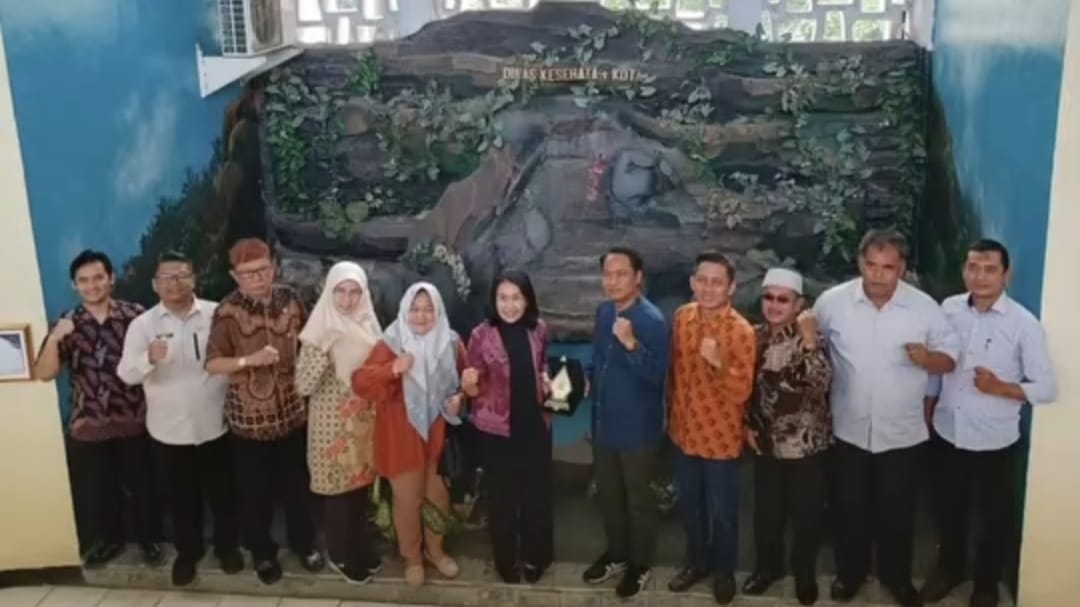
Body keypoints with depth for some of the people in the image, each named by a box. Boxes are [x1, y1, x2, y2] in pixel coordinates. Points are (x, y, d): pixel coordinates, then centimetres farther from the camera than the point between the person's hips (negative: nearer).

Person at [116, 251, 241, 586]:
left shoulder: (217, 314, -5)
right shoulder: (143, 324, -5)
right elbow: (126, 373, -14)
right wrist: (149, 358, -34)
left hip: (215, 424, 0)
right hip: (170, 429, 0)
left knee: (222, 491, 14)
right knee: (181, 495, 14)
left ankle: (227, 545, 35)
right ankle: (187, 551, 34)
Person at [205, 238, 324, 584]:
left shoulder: (289, 300, -3)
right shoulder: (228, 311, -14)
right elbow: (212, 364, -13)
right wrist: (249, 360, -27)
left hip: (291, 410, 3)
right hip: (249, 417, -3)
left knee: (297, 483, 15)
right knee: (255, 490, 10)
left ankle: (304, 543, 35)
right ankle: (262, 552, 30)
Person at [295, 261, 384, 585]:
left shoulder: (368, 326, 2)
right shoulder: (320, 329, -14)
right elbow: (303, 386, -20)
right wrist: (322, 350, -29)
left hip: (364, 421, 5)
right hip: (332, 423, -5)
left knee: (361, 485, 15)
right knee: (338, 488, 6)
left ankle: (361, 550, 32)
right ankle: (341, 555, 25)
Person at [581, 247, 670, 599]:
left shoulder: (651, 320, -21)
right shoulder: (603, 311, 3)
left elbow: (656, 376, -25)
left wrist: (631, 344, -36)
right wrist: (590, 381, 11)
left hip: (638, 427, -7)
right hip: (604, 421, 7)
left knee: (639, 499, 9)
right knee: (608, 494, 20)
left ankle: (640, 565, 27)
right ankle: (616, 554, 39)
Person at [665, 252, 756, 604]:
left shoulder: (740, 331, -21)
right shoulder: (682, 318, -3)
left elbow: (742, 392, -22)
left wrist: (719, 362, -38)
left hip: (721, 437, -5)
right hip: (684, 431, 5)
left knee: (722, 510, 12)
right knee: (689, 504, 21)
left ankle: (724, 571, 35)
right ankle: (697, 561, 43)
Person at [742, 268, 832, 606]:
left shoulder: (808, 339, -12)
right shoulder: (755, 337, 0)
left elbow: (820, 385, -27)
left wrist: (809, 343, -32)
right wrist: (747, 424, 4)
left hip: (806, 443, -4)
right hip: (766, 442, 4)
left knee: (806, 513, 9)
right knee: (766, 511, 15)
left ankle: (805, 575, 30)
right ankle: (768, 566, 37)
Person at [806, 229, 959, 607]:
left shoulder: (925, 307, -9)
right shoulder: (832, 302, -9)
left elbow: (950, 359, -2)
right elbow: (808, 343, 6)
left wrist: (927, 358, -24)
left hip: (903, 434, 0)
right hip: (849, 432, 0)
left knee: (897, 511, 15)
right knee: (849, 508, 14)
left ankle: (896, 576, 37)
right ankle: (850, 571, 36)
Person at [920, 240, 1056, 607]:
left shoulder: (1024, 324, -15)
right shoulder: (948, 309, -3)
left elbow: (1047, 388, -12)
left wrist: (1000, 387, -25)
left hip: (995, 442, -3)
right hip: (946, 434, 3)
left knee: (995, 516, 15)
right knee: (947, 509, 20)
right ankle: (949, 568, 44)